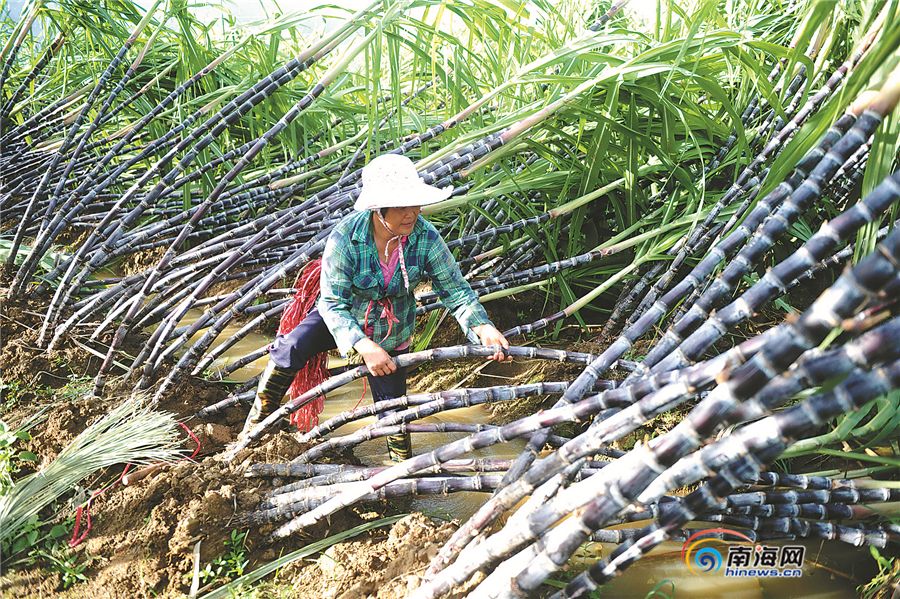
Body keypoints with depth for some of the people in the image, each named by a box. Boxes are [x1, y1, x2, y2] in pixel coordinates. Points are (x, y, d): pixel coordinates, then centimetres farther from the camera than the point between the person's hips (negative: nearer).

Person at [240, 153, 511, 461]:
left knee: (392, 403, 8)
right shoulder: (345, 237, -31)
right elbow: (333, 303, -28)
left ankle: (403, 463, 35)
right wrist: (364, 346, -41)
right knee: (290, 350, -25)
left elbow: (455, 289, -17)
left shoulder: (426, 237, -24)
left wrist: (483, 327, -34)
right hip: (342, 317, -1)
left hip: (391, 334, 2)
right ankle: (256, 424, -2)